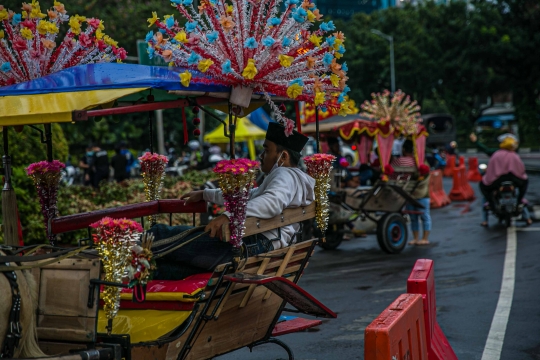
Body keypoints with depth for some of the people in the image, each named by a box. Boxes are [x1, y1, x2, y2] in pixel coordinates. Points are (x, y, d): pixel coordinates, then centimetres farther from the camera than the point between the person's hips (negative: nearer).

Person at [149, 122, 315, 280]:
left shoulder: (285, 175, -2)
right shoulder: (292, 177, 31)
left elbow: (273, 202, -26)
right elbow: (247, 195, 42)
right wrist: (205, 194, 48)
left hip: (253, 246, -11)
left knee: (160, 234, -10)